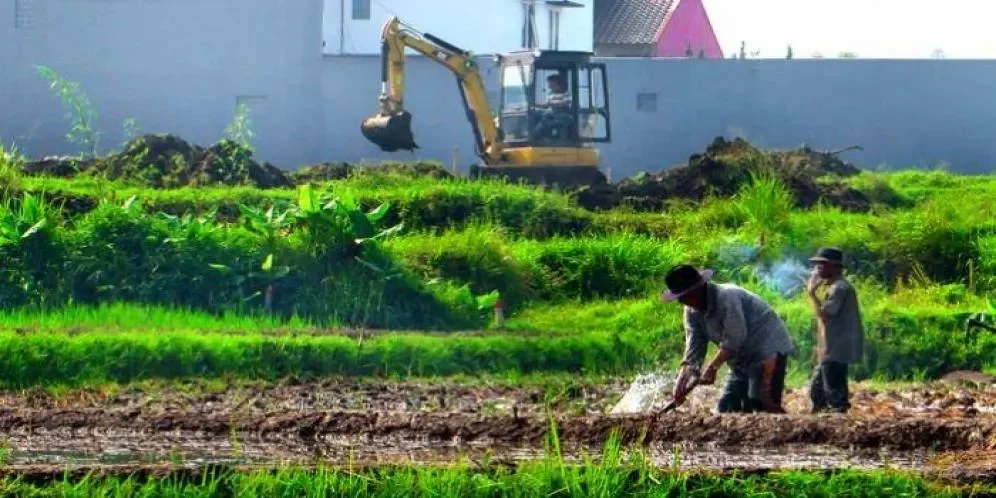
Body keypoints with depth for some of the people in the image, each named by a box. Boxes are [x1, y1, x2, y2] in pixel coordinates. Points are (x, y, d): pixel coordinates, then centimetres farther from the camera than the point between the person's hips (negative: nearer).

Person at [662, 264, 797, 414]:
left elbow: (734, 339, -26)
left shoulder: (727, 296, -24)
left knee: (762, 404, -24)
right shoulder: (692, 312, 2)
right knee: (726, 407, 4)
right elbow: (693, 351, -1)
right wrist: (681, 382, -14)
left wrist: (712, 368, -23)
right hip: (743, 359, 9)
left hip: (767, 347, -9)